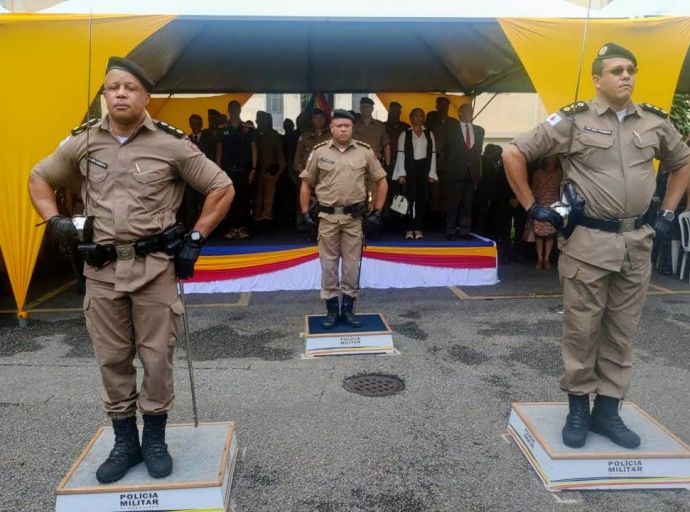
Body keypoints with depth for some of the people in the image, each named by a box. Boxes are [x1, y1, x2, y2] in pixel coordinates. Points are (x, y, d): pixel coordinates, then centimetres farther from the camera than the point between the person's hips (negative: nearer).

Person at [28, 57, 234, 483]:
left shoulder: (171, 144, -4)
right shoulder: (83, 142, 5)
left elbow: (223, 189, 1)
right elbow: (39, 179, 21)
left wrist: (196, 239, -3)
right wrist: (55, 220, 4)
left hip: (154, 267, -3)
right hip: (101, 269, 3)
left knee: (157, 358, 5)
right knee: (112, 360, 10)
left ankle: (155, 440, 25)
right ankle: (125, 443, 27)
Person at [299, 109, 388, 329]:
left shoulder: (365, 152, 0)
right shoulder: (319, 152, 0)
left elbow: (382, 182, 7)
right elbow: (306, 184, 8)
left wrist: (377, 212, 3)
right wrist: (305, 213, 2)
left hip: (354, 217, 0)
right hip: (327, 217, 0)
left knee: (352, 264, 6)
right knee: (328, 263, 5)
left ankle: (348, 307, 19)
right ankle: (331, 309, 17)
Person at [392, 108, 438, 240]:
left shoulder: (429, 134, 11)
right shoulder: (404, 134, 4)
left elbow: (432, 154, 7)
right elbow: (401, 154, -1)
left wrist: (431, 173, -1)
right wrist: (401, 174, -9)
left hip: (424, 169, 2)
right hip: (409, 169, -2)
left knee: (421, 198, 3)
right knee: (409, 198, -5)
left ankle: (418, 228, 8)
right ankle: (409, 229, -1)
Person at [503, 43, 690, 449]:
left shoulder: (656, 122, 9)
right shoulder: (573, 120, -5)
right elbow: (514, 154, -4)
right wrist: (532, 206, -4)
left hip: (638, 242, 4)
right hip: (588, 241, -4)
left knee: (622, 331, 10)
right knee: (582, 329, 4)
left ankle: (608, 411, 24)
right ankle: (578, 410, 20)